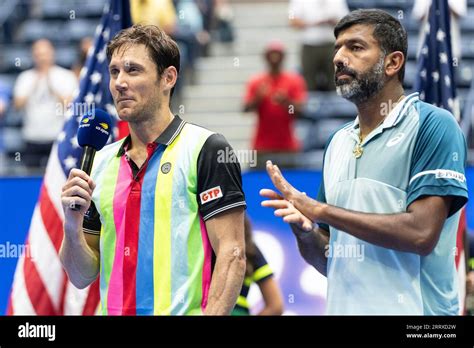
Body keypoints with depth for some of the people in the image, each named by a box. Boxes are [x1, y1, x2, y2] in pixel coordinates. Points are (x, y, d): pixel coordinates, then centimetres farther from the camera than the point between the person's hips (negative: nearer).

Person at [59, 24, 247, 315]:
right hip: (115, 310, 5)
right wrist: (73, 225, -7)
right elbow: (83, 277, 11)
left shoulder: (206, 149, -6)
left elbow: (232, 256, -13)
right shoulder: (101, 162, 10)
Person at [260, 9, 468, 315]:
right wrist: (305, 231, -9)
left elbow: (421, 233, -20)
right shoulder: (338, 143, 11)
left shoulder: (433, 126, -9)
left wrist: (320, 210, -13)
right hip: (343, 306, 6)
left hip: (412, 308, -6)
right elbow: (329, 260, 14)